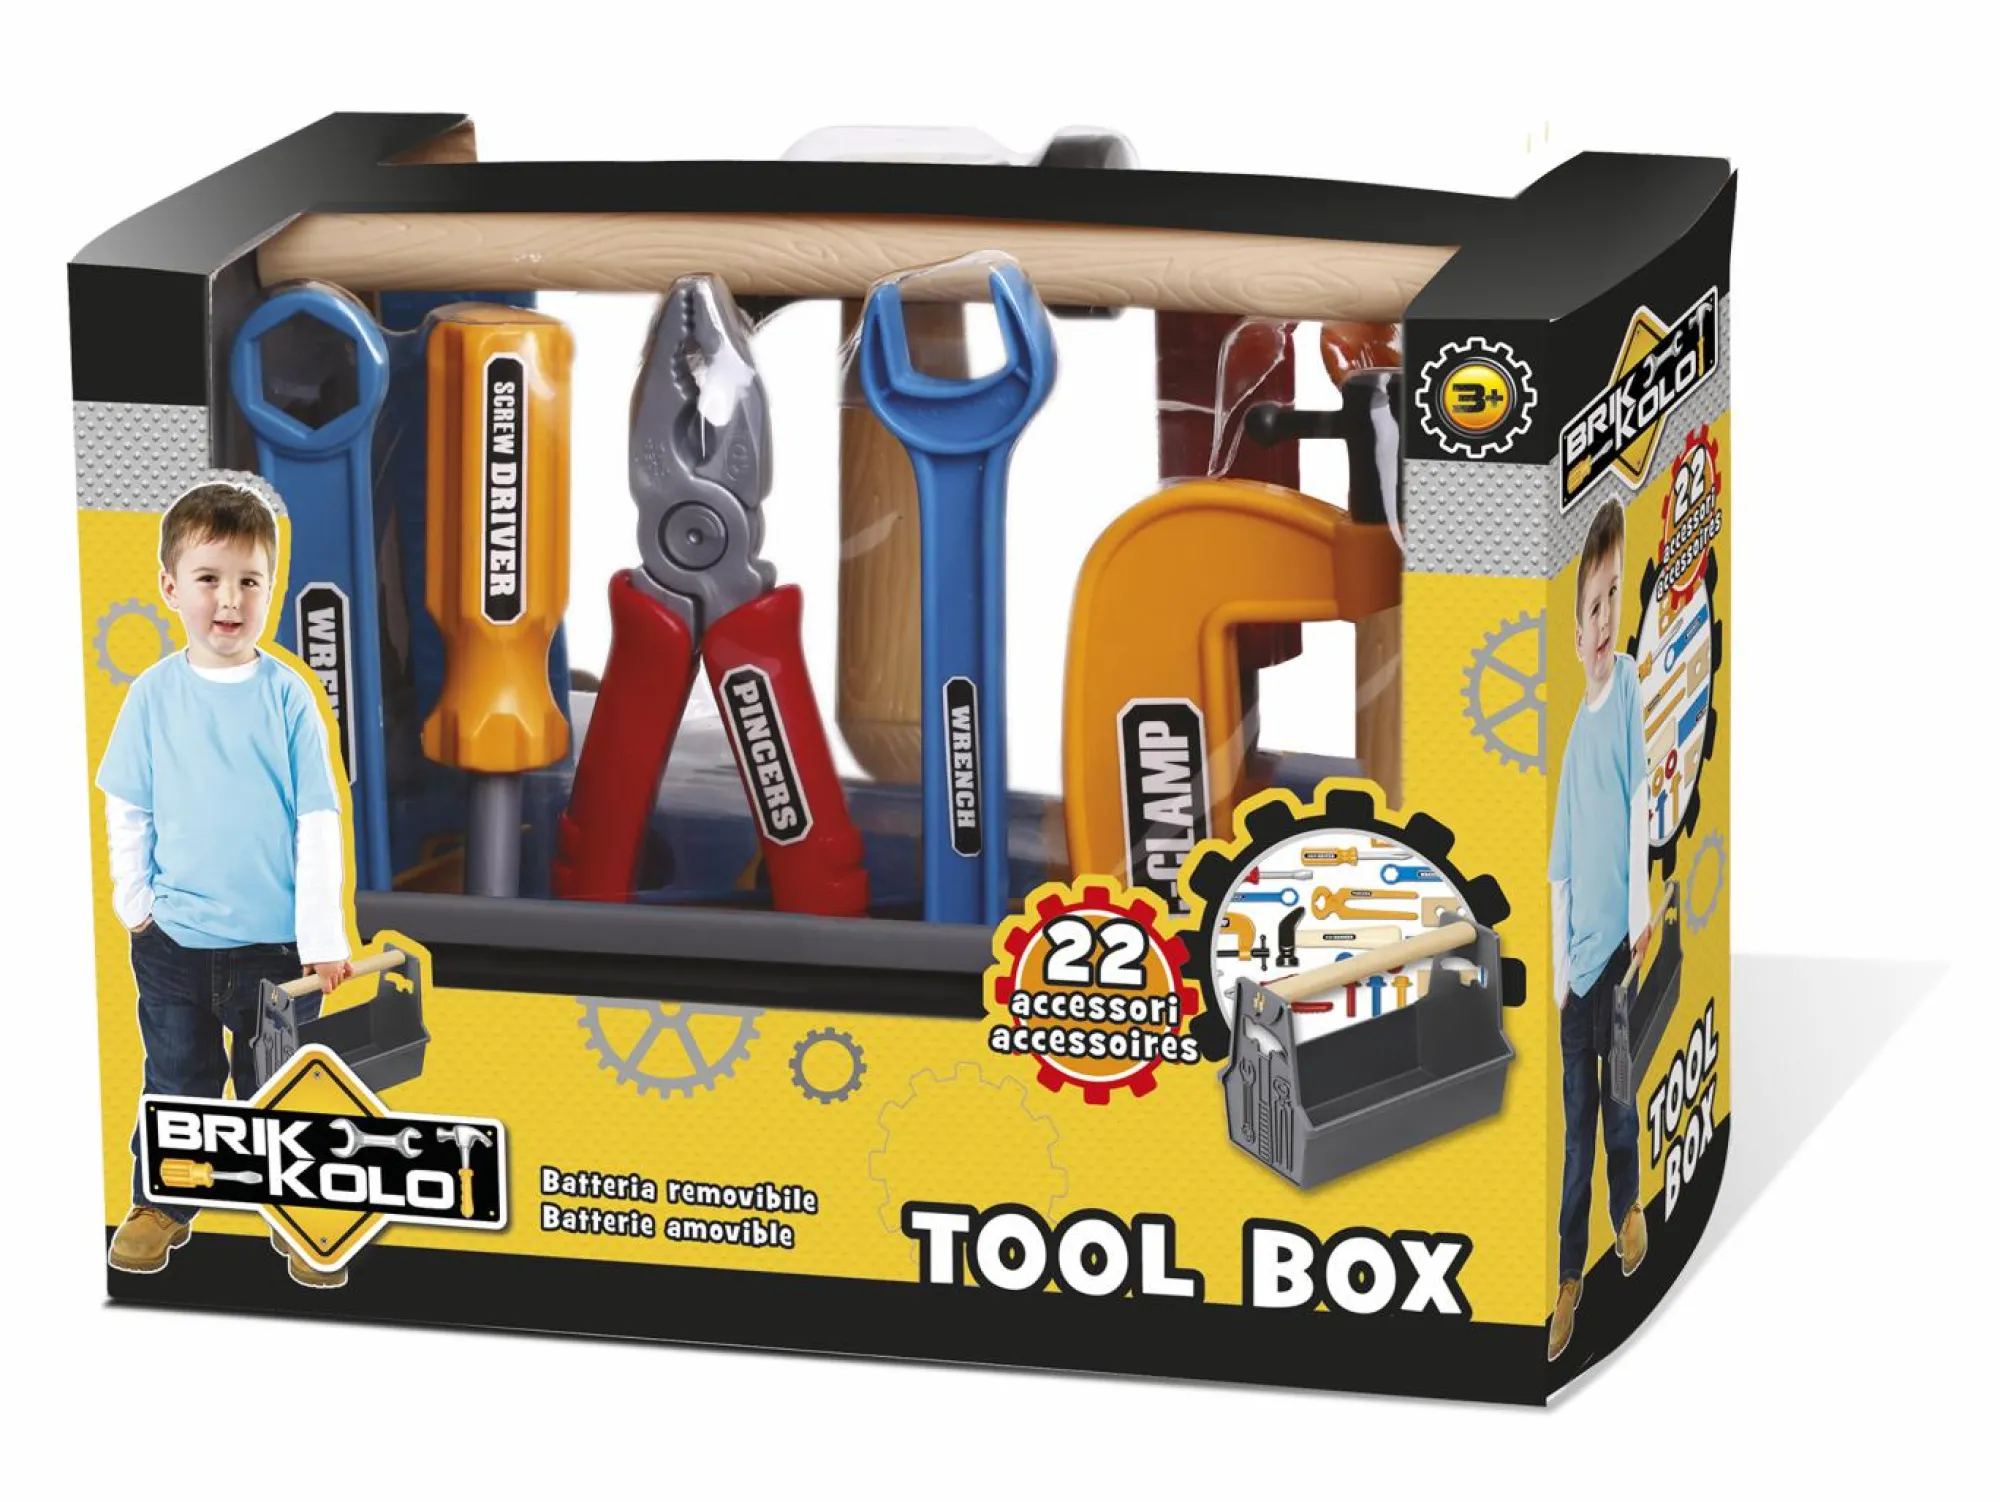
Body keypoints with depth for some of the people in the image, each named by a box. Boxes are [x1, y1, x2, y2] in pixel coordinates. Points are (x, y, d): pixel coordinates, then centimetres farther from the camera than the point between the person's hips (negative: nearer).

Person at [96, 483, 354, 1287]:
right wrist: (135, 902, -3)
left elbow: (318, 820, -6)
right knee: (178, 1079, 13)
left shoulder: (287, 694, -7)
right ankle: (161, 1205, 26)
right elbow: (127, 809, 4)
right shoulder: (155, 694, -4)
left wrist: (323, 933, -9)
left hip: (277, 941, -1)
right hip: (175, 939, 1)